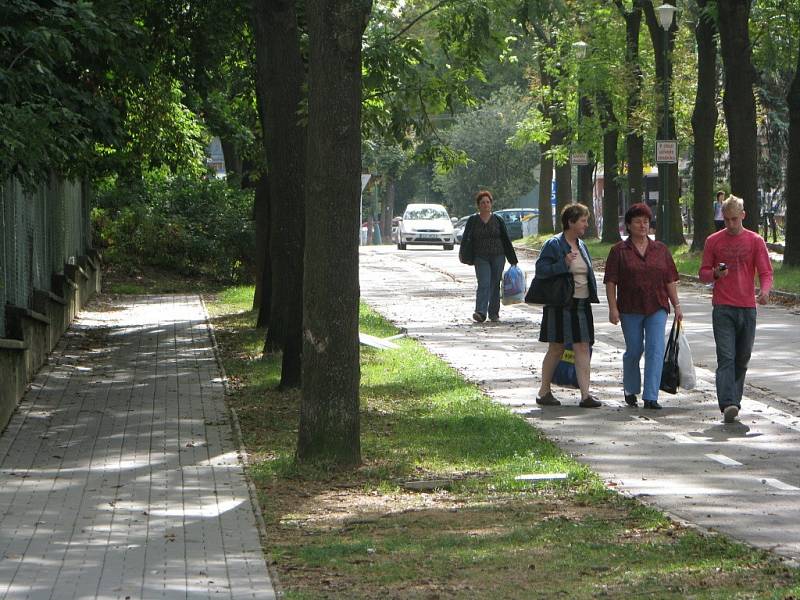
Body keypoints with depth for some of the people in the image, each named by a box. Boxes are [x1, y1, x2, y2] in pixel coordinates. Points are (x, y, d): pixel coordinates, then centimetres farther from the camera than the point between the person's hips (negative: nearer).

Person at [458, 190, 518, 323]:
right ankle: (480, 313, -27)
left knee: (495, 285, 6)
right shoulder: (473, 221, 4)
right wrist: (464, 255, -10)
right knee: (483, 284, -16)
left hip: (498, 257, 2)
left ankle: (494, 313, 16)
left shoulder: (498, 220, 6)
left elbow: (506, 240, 8)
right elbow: (466, 240, 3)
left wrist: (513, 260, 8)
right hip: (481, 258, -2)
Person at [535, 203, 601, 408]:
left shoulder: (581, 245, 14)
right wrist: (563, 264, -25)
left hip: (581, 305, 6)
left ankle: (585, 395, -4)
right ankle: (544, 391, 16)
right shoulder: (553, 245, -8)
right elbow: (540, 269, -14)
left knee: (583, 348, -2)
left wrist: (591, 296, 17)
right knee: (556, 349, 1)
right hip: (560, 305, -6)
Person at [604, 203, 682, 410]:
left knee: (655, 350, -9)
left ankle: (651, 397, -11)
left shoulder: (660, 250, 9)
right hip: (630, 309, -1)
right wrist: (613, 308, -11)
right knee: (634, 351, 5)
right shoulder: (619, 251, 1)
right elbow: (611, 282, -2)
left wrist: (676, 304, 6)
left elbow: (670, 280, 11)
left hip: (657, 308, 1)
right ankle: (630, 389, 29)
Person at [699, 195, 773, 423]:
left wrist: (765, 291, -21)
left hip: (747, 308, 2)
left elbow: (766, 272, 0)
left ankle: (734, 401, 21)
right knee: (726, 357, -13)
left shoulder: (755, 241, 5)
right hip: (722, 309, -2)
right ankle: (728, 405, -24)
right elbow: (703, 273, 9)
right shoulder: (713, 241, 6)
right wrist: (715, 274, -14)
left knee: (742, 359, 9)